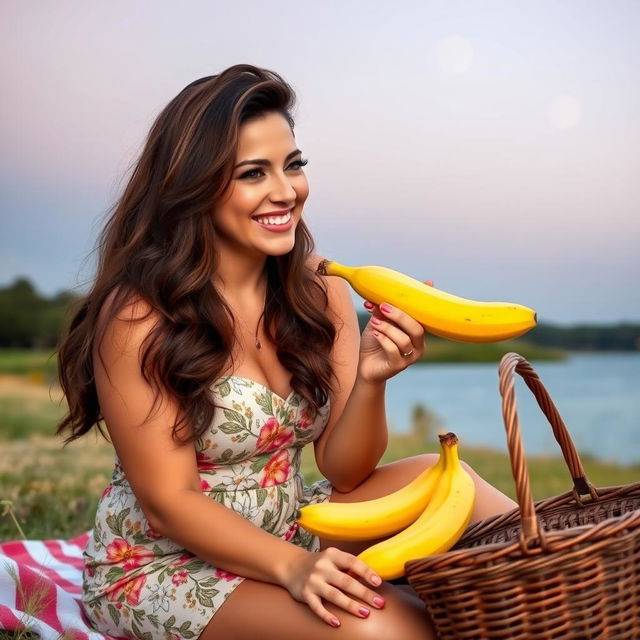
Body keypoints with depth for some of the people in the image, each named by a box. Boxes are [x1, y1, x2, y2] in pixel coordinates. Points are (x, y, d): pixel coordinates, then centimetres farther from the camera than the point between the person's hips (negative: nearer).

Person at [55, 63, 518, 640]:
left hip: (289, 528, 5)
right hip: (164, 565, -5)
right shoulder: (139, 316, -19)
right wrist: (292, 567, -30)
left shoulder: (321, 289, -4)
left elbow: (341, 471, -5)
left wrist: (371, 381, -24)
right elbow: (168, 503, -16)